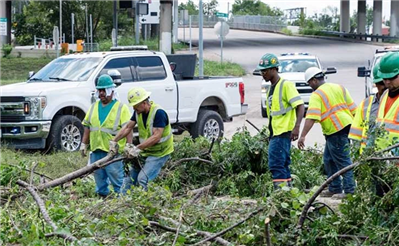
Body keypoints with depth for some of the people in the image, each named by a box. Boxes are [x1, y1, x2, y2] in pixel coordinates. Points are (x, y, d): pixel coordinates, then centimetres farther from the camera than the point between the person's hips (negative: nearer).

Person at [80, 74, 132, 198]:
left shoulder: (121, 108, -4)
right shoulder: (94, 107, 15)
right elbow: (87, 126, 19)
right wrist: (84, 144, 13)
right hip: (96, 150, 6)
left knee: (117, 178, -6)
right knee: (99, 177, 13)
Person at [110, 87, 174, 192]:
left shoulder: (159, 113, -24)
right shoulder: (138, 112, 2)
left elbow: (156, 137, -29)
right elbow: (128, 127, 8)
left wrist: (138, 148, -32)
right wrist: (113, 141, -2)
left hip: (158, 153, -8)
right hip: (145, 151, 8)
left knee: (142, 179, -20)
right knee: (130, 177, 5)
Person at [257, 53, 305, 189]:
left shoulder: (286, 85, -10)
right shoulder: (271, 88, 18)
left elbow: (300, 106, -17)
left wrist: (296, 127, -28)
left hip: (283, 132, -10)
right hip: (275, 133, 10)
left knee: (276, 164, -15)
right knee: (283, 164, 11)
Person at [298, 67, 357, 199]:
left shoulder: (316, 95, -9)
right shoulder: (339, 88, 13)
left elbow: (311, 118, -21)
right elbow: (353, 109, 14)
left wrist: (302, 136, -24)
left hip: (336, 131, -8)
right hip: (347, 126, 8)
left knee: (343, 161, -5)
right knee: (328, 159, 18)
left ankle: (350, 191, -4)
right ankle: (334, 188, 24)